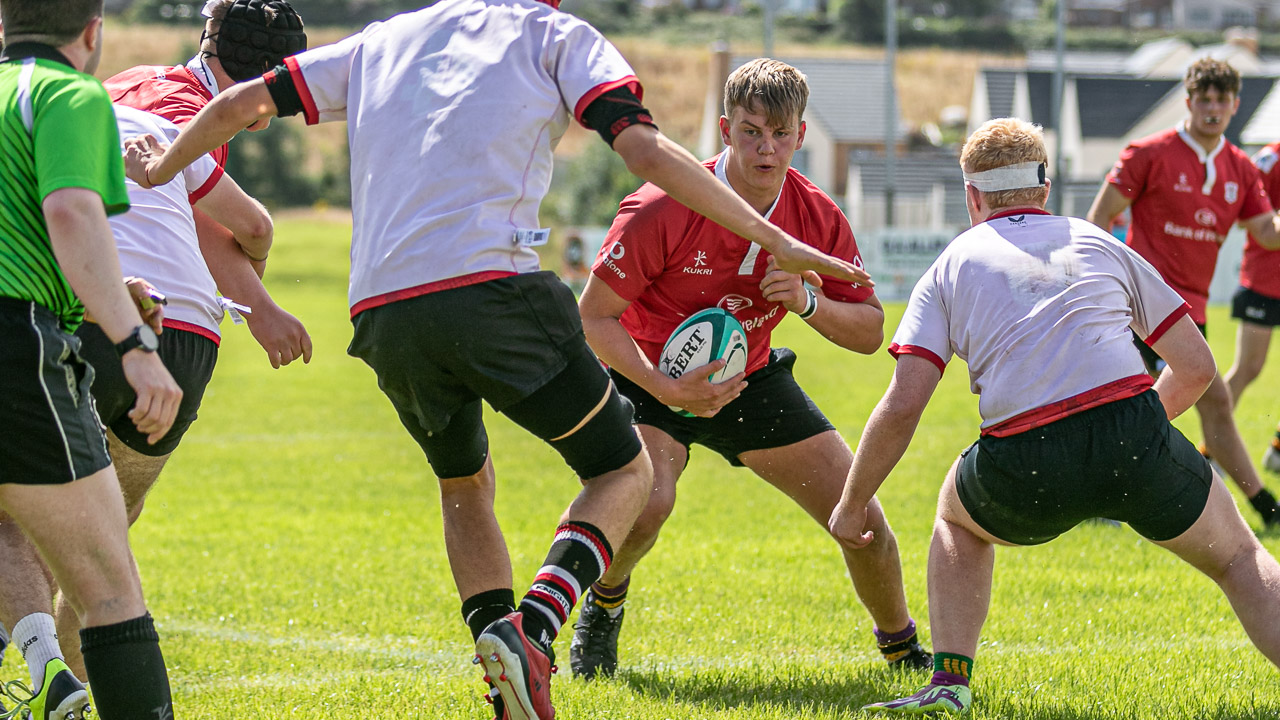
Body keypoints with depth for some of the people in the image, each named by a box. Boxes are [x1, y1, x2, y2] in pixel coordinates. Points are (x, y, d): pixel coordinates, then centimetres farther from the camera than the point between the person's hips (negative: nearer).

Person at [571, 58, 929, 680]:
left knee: (863, 519, -4)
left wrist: (809, 303, -27)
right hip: (651, 375, -4)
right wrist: (667, 390, -33)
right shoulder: (664, 209, -27)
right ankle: (602, 607, 1)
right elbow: (594, 317, -21)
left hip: (750, 378, 4)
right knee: (646, 501, -33)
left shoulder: (818, 218, -14)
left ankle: (904, 650, 23)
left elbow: (869, 332, -5)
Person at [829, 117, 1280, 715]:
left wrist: (851, 505, 15)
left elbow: (902, 406, 5)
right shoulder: (1098, 244, 22)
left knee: (958, 517, 34)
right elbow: (1197, 365, 21)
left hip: (1026, 474, 0)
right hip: (1135, 435, 0)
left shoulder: (950, 268, 16)